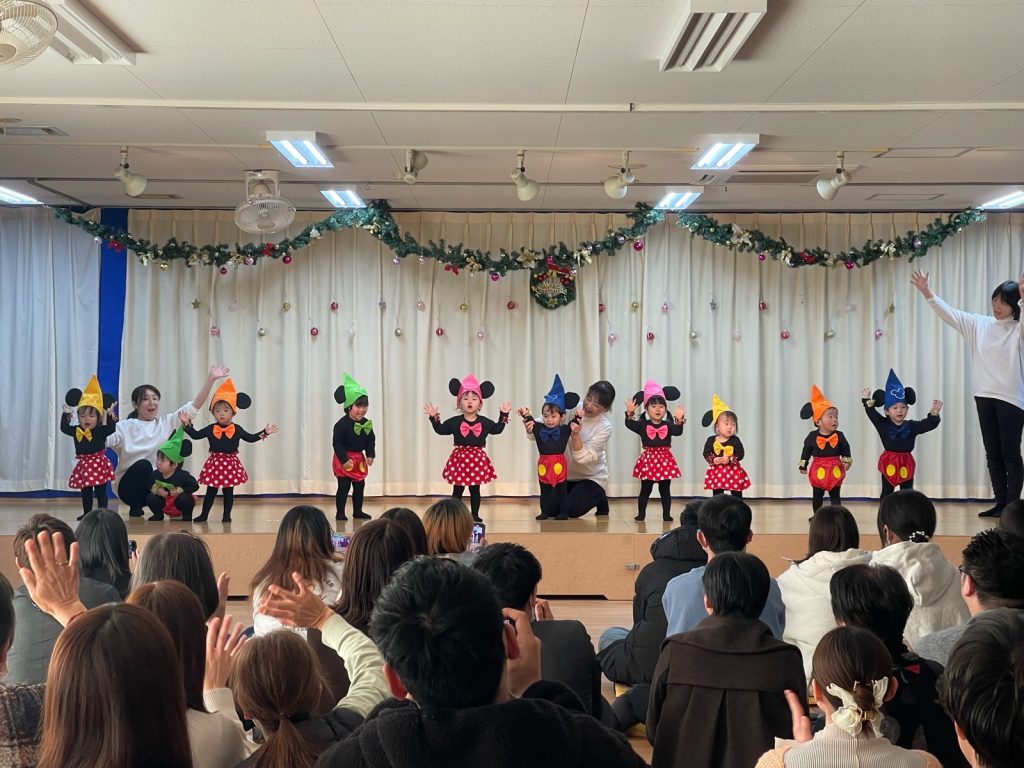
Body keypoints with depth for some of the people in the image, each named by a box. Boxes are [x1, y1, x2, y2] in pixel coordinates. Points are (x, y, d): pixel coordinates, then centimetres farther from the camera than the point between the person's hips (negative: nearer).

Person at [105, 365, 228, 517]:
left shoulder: (166, 423, 5)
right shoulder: (125, 426, -3)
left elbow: (193, 407, -3)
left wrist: (211, 379, -12)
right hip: (130, 486, -2)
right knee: (143, 465, -34)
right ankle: (135, 508, -11)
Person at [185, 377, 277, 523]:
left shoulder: (237, 429, 0)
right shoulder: (210, 429, -2)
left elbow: (250, 438, 10)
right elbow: (195, 435, 2)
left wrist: (264, 432, 5)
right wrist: (187, 425, -7)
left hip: (231, 462, 1)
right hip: (215, 462, 0)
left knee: (228, 490, 7)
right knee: (211, 490, 4)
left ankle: (227, 515, 14)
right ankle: (204, 515, 12)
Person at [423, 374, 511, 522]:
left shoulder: (485, 422, 2)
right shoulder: (454, 422, -2)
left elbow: (497, 429, 13)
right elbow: (440, 430, 4)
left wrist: (503, 415, 6)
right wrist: (434, 418, -7)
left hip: (477, 459, 1)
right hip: (459, 458, -1)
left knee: (475, 489, 9)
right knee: (457, 489, 4)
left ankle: (475, 515, 19)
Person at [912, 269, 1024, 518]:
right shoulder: (978, 324, 8)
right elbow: (949, 313, 5)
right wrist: (927, 292, -8)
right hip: (984, 396, 5)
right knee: (993, 454, 9)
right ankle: (1000, 503, 15)